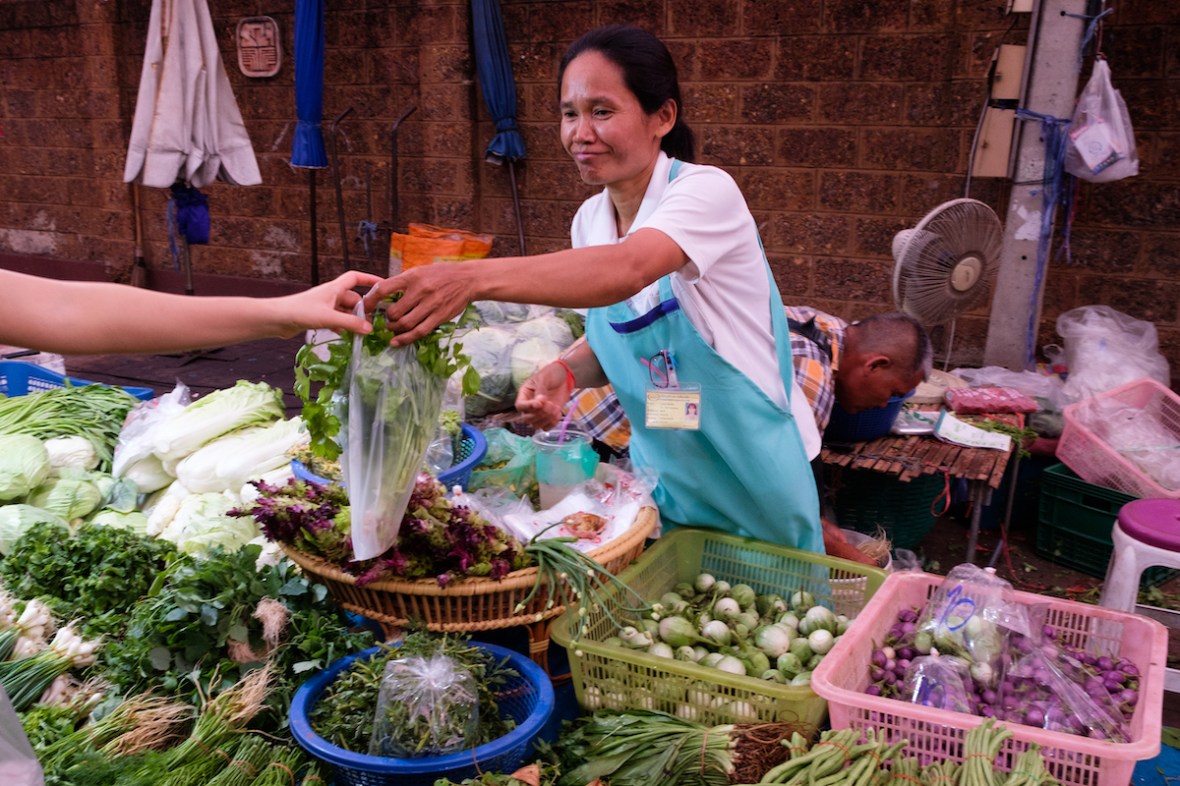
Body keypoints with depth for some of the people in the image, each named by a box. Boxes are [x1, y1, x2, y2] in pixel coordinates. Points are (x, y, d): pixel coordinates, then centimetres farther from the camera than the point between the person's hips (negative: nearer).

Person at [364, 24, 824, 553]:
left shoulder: (706, 191, -21)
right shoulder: (589, 221, -1)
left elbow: (626, 270, -41)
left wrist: (472, 279, -52)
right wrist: (566, 374, -13)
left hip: (751, 483, -5)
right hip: (661, 475, 6)